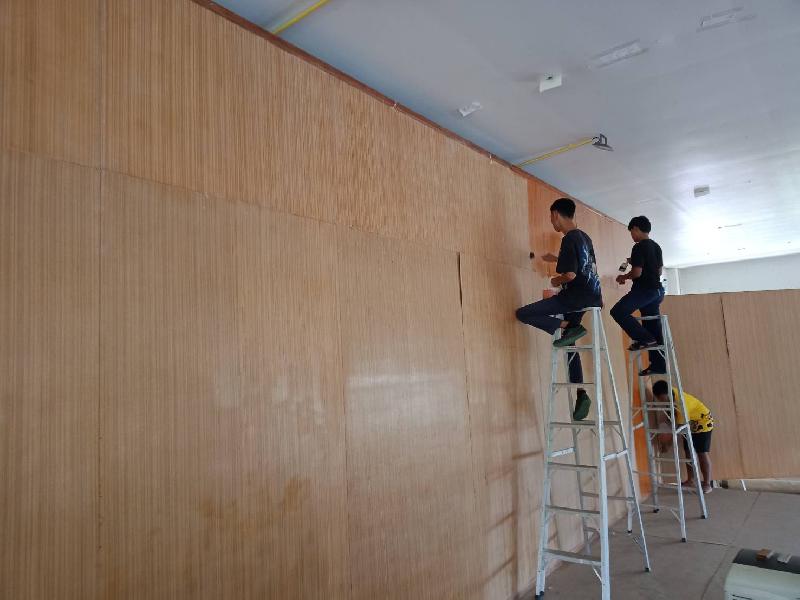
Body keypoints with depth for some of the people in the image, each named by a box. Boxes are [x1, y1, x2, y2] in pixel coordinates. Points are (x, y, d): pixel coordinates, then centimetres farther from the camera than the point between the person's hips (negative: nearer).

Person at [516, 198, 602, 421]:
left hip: (578, 295, -9)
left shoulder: (569, 239, -14)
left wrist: (556, 281, -1)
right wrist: (557, 259, 32)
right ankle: (581, 395, 14)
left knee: (523, 314, -8)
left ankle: (569, 327, -16)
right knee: (569, 344, 17)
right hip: (592, 296, 9)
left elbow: (571, 274, -22)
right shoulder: (584, 237, 14)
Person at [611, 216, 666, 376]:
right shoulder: (656, 246, 15)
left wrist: (623, 277, -1)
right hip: (657, 290, 9)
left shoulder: (639, 247, -13)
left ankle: (644, 338, -14)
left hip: (644, 289, -9)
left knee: (618, 311, -13)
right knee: (653, 326, 10)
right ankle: (659, 364, 11)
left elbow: (637, 272, -19)